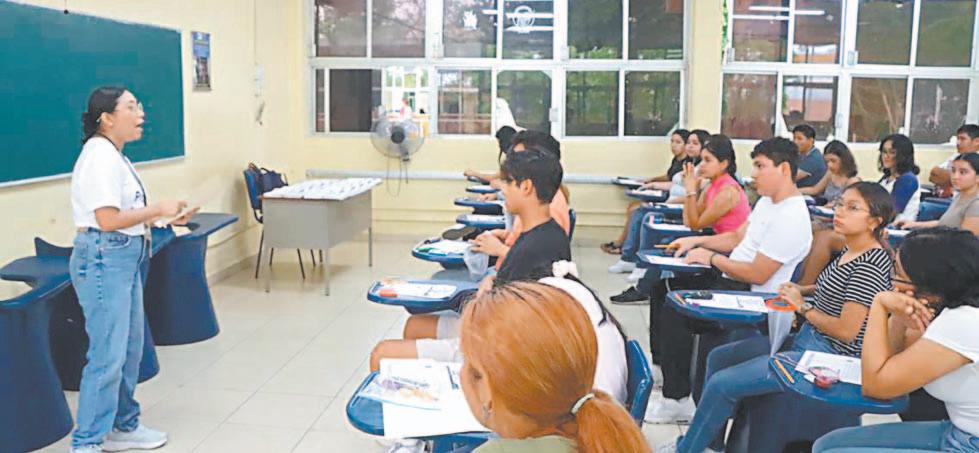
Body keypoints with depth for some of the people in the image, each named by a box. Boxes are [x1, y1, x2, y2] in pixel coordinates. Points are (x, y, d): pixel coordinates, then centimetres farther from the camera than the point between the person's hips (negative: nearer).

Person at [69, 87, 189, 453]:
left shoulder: (113, 154, 15)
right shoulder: (100, 156, -16)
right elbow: (107, 220, -22)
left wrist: (156, 216, 8)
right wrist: (158, 209, -13)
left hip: (124, 258, 11)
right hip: (103, 259, -11)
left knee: (130, 348, 17)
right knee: (108, 355, -7)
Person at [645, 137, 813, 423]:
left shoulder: (790, 219, -23)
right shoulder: (767, 201, 10)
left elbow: (757, 275, -25)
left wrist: (711, 258, -14)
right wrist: (696, 241, 7)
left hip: (751, 295, -11)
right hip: (730, 279, 11)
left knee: (674, 309, -20)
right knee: (663, 287, 12)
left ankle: (678, 399, -9)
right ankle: (664, 367, 25)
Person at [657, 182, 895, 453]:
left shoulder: (870, 265, -21)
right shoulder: (851, 252, 7)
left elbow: (847, 331, -24)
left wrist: (803, 308, -10)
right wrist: (802, 290, 9)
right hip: (805, 339, 10)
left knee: (721, 383, -14)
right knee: (718, 358, 11)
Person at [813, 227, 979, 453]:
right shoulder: (954, 308, 1)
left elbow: (874, 384, -20)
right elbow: (891, 360, 9)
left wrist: (880, 305, -14)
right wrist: (898, 317, -10)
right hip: (960, 433, 9)